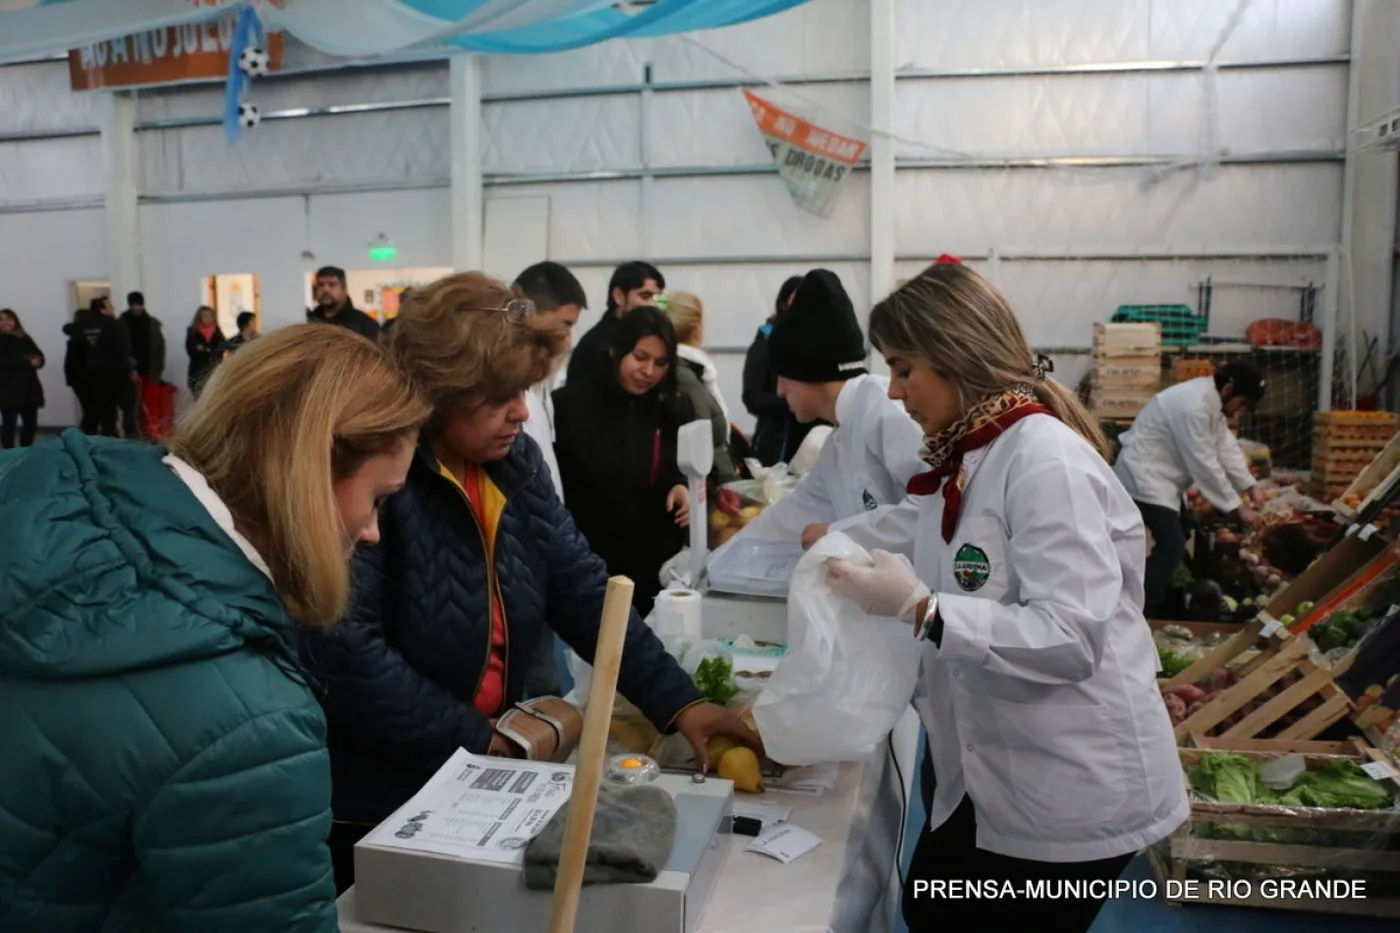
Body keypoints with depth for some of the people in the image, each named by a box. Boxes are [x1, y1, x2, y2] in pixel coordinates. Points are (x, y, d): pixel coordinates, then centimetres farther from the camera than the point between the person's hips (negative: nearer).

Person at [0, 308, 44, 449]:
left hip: (29, 387, 5)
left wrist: (36, 361, -19)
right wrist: (28, 362, -19)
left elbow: (39, 356, 4)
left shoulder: (25, 339, 16)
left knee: (30, 423, 11)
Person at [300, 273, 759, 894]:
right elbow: (344, 650, -27)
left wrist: (678, 703, -10)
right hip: (373, 802, -6)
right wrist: (476, 742, -20)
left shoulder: (515, 460, 0)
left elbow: (584, 591, -1)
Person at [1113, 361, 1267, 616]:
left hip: (1159, 475, 11)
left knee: (1174, 538, 18)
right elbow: (1204, 464, -25)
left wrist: (1249, 488, -3)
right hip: (1143, 476, -11)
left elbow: (1227, 447, 6)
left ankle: (1158, 602, 31)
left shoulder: (1212, 401, 6)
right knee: (1172, 544, -15)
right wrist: (1238, 507, -20)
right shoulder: (1193, 405, -26)